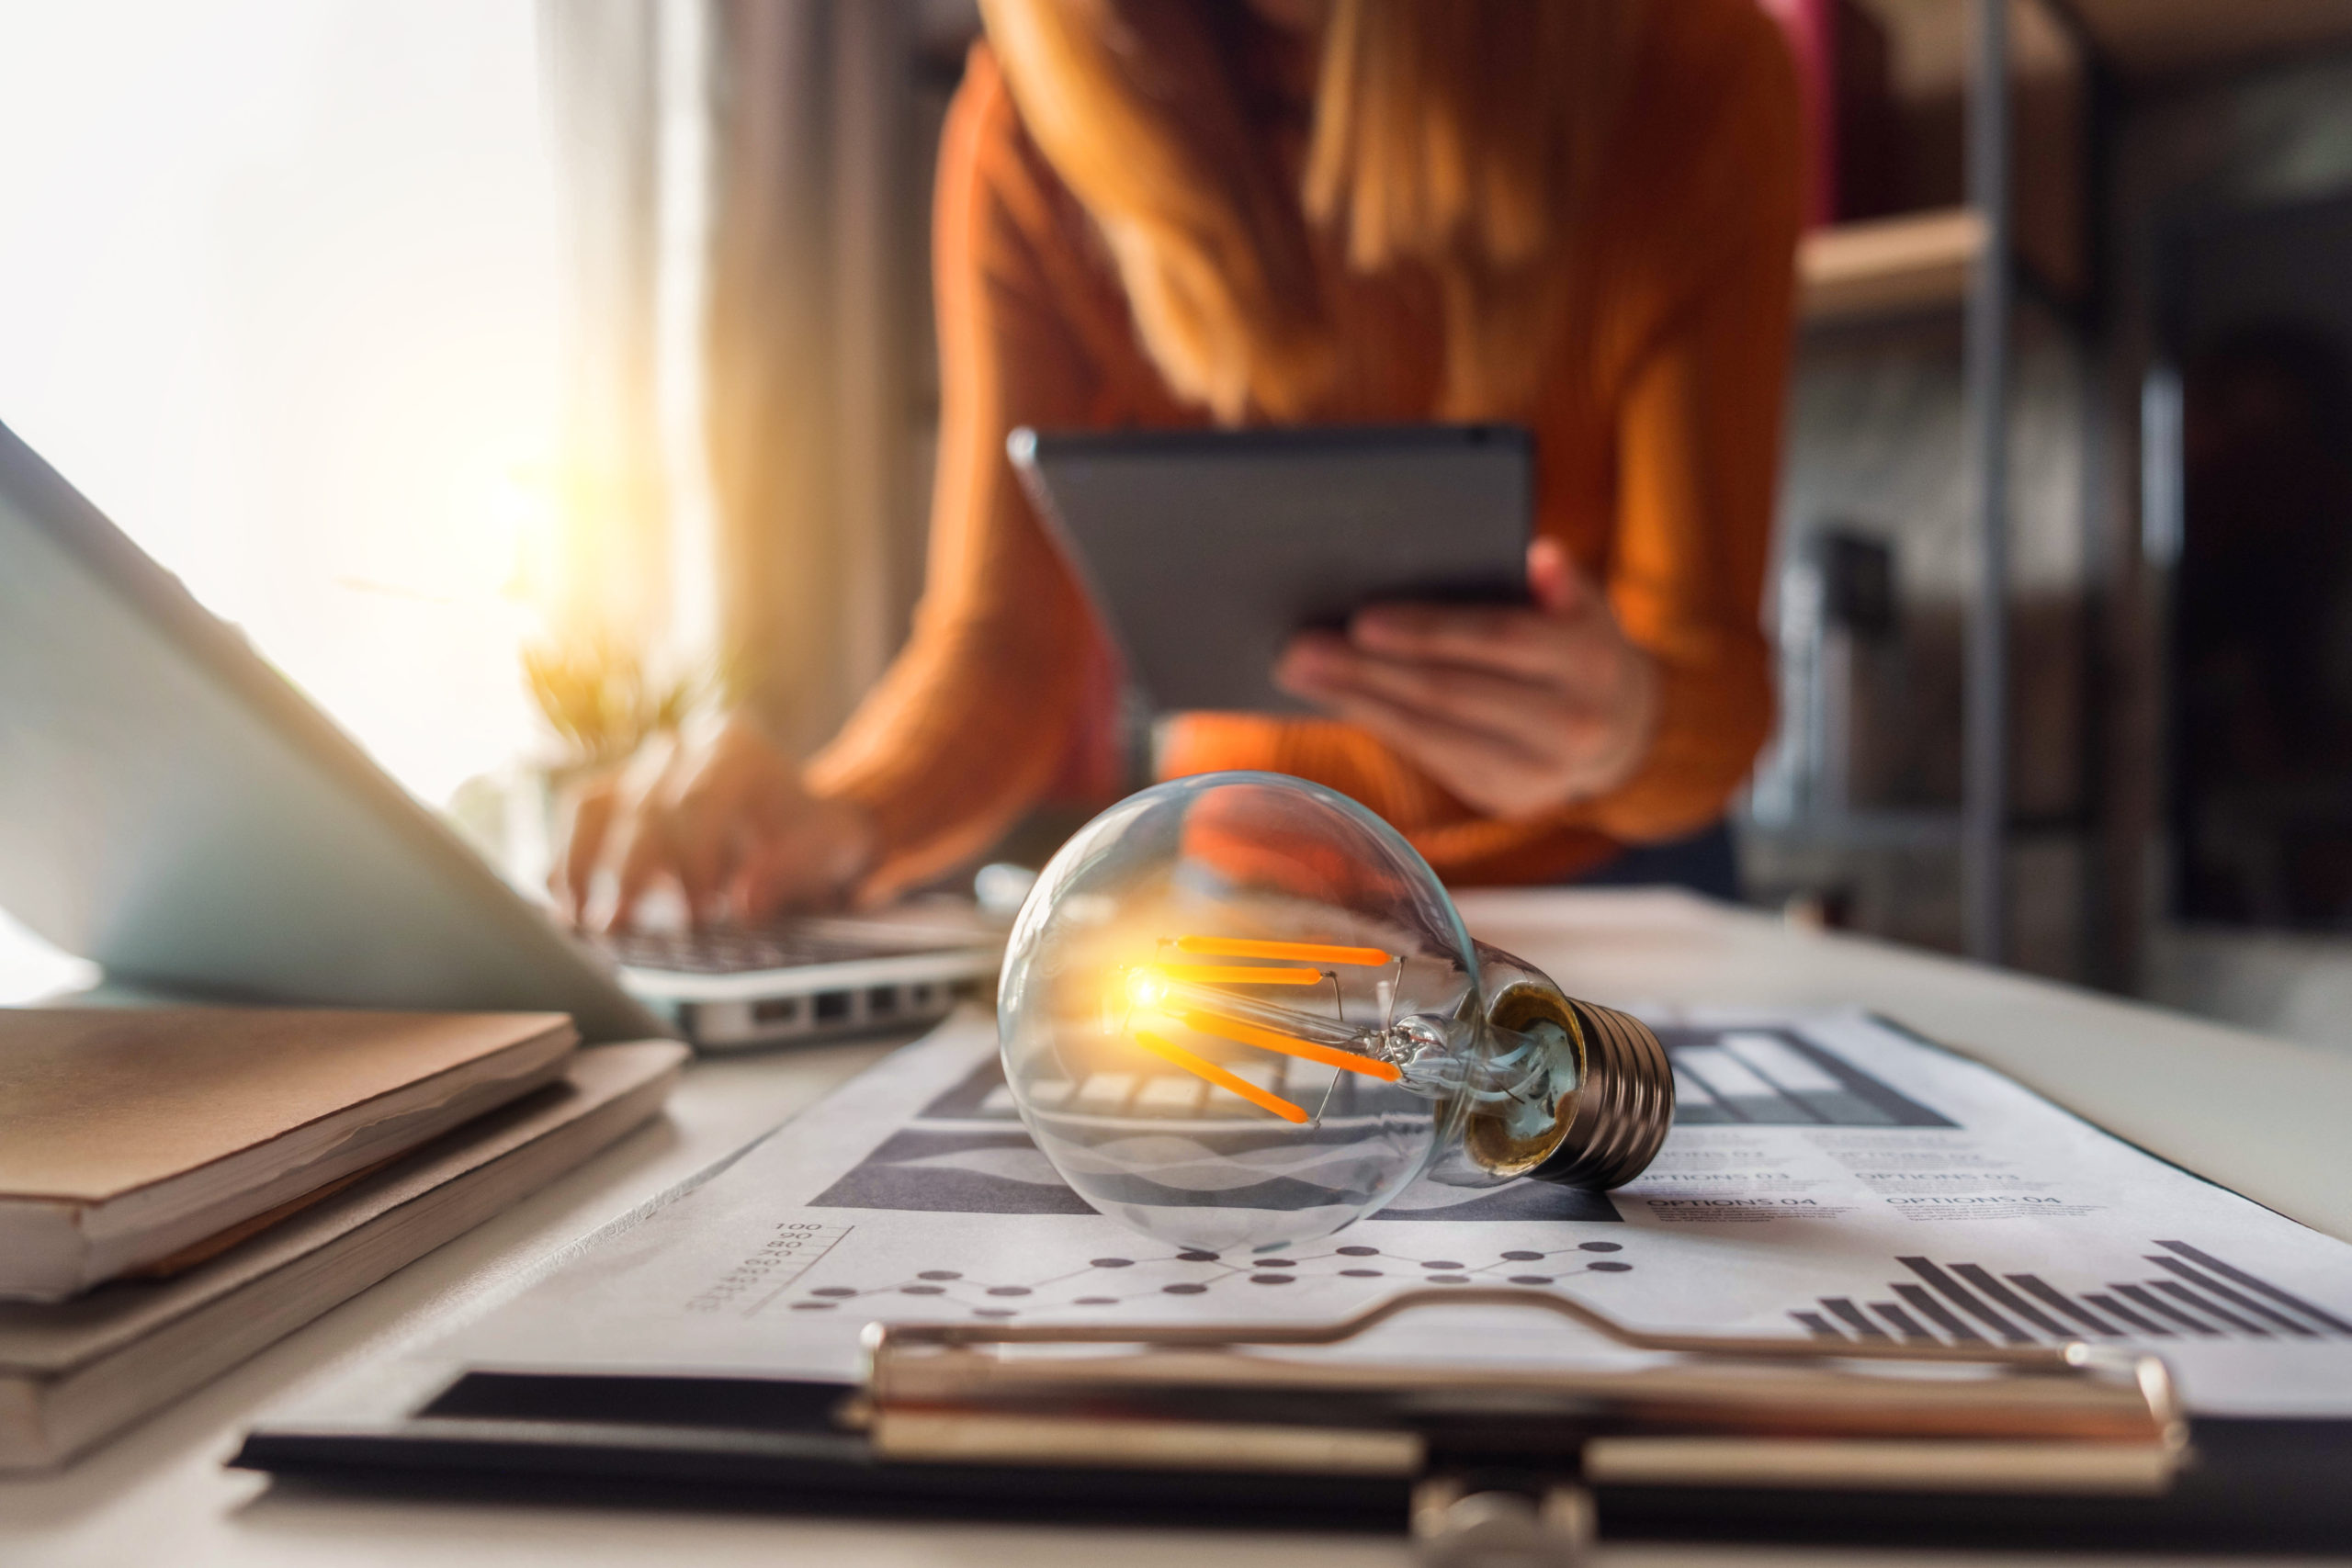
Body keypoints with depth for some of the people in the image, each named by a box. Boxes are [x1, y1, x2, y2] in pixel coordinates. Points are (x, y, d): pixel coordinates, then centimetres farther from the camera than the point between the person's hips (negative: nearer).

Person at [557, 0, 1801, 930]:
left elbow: (1708, 670, -18)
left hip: (1598, 886, 0)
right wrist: (839, 821, -37)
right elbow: (1003, 642, -16)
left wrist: (1630, 730, -43)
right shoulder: (1039, 115, -13)